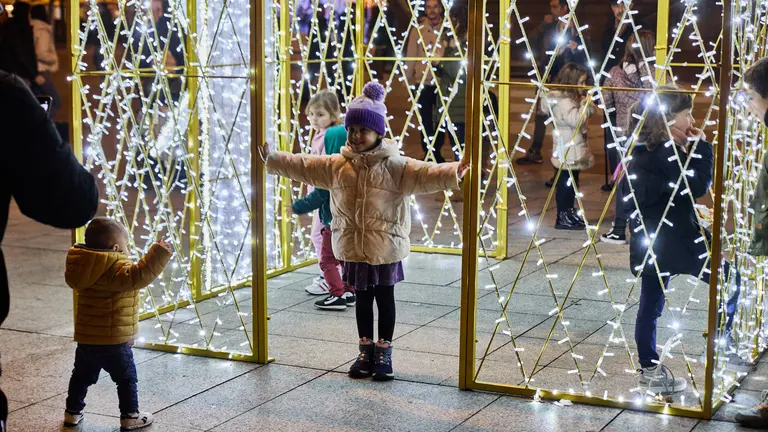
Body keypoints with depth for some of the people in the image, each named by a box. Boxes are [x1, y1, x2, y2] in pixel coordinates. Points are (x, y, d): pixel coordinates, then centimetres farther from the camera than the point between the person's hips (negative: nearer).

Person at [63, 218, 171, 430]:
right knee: (127, 378, 8)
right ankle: (130, 416, 12)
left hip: (86, 339, 7)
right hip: (114, 341, -7)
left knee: (81, 376, 22)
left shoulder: (82, 266, 4)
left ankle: (72, 412, 32)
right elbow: (139, 275, -38)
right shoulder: (116, 269, -21)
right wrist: (158, 254, -37)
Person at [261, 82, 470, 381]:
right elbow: (304, 166, 7)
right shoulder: (337, 165, 1)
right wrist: (273, 160, 4)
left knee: (385, 298, 9)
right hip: (353, 247, 4)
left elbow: (423, 175, -23)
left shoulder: (394, 166, -11)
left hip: (385, 247, -3)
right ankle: (366, 351, 27)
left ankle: (384, 352, 20)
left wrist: (453, 173, -39)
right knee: (362, 298, 15)